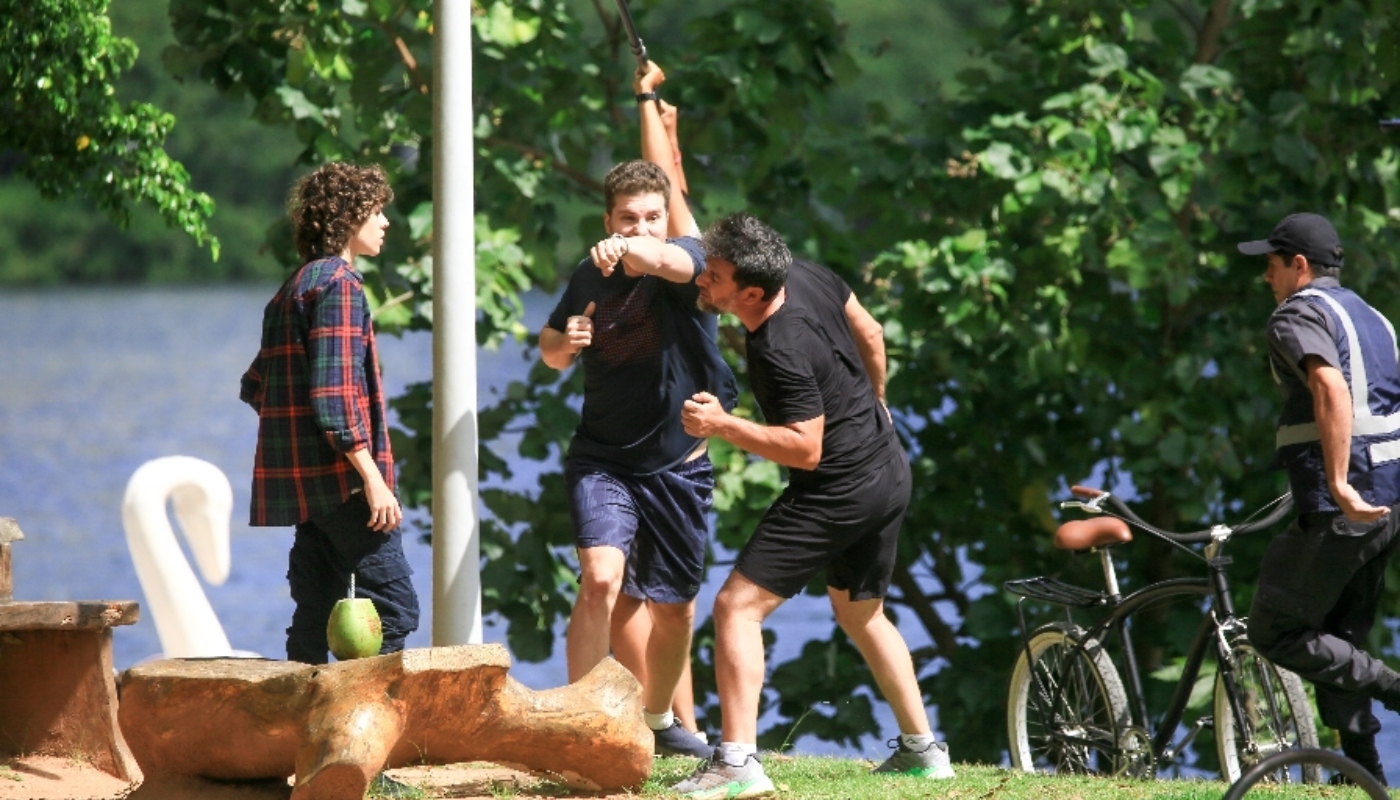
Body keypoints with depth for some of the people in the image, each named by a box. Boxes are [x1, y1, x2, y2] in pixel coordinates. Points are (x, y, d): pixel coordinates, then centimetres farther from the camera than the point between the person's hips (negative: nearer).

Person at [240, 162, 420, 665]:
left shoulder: (291, 290, 18)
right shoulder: (339, 284, -10)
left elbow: (255, 389, 21)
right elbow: (335, 393, -19)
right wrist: (373, 477, -21)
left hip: (299, 484, 9)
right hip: (340, 475, -9)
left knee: (316, 611, 9)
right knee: (393, 605, -10)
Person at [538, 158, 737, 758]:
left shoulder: (687, 261, -12)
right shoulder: (588, 278, -2)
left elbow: (670, 260, -38)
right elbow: (552, 350, 15)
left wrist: (633, 252, -62)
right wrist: (565, 342, -10)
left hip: (679, 467, 0)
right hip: (602, 461, 0)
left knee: (675, 610, 12)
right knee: (601, 578, -24)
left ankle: (657, 720, 36)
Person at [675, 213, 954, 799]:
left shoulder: (781, 350, -27)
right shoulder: (805, 277, -3)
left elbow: (806, 449, -25)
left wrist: (722, 425, -30)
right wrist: (874, 400, 32)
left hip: (838, 492, -10)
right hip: (888, 470, 10)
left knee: (738, 606, -11)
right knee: (862, 613, 27)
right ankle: (922, 750, 33)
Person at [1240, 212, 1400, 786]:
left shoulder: (1299, 315, -8)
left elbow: (1331, 389, -26)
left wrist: (1338, 485, -31)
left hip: (1342, 507, -9)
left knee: (1273, 633, -2)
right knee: (1338, 641, 16)